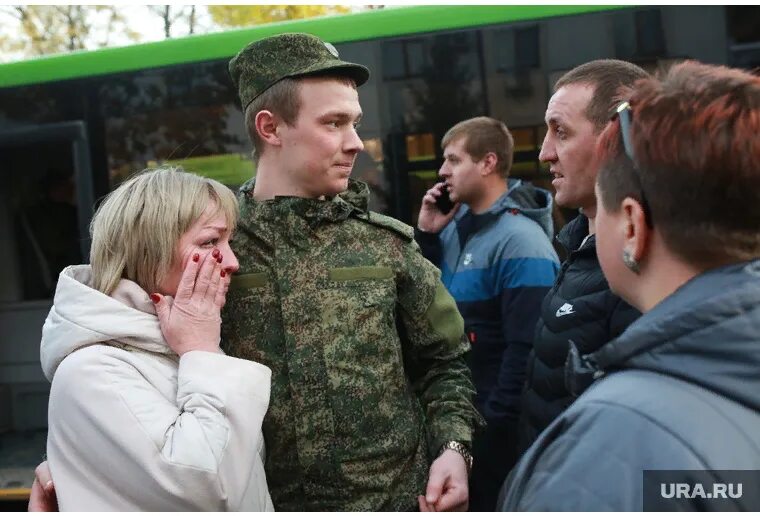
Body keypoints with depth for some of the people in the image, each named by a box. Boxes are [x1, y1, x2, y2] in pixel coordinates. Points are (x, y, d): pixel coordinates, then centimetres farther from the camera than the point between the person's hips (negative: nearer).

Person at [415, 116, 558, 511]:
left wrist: (495, 422, -18)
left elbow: (526, 347, -23)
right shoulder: (458, 222, 5)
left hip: (492, 422, -8)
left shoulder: (520, 242, -19)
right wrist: (426, 233, -4)